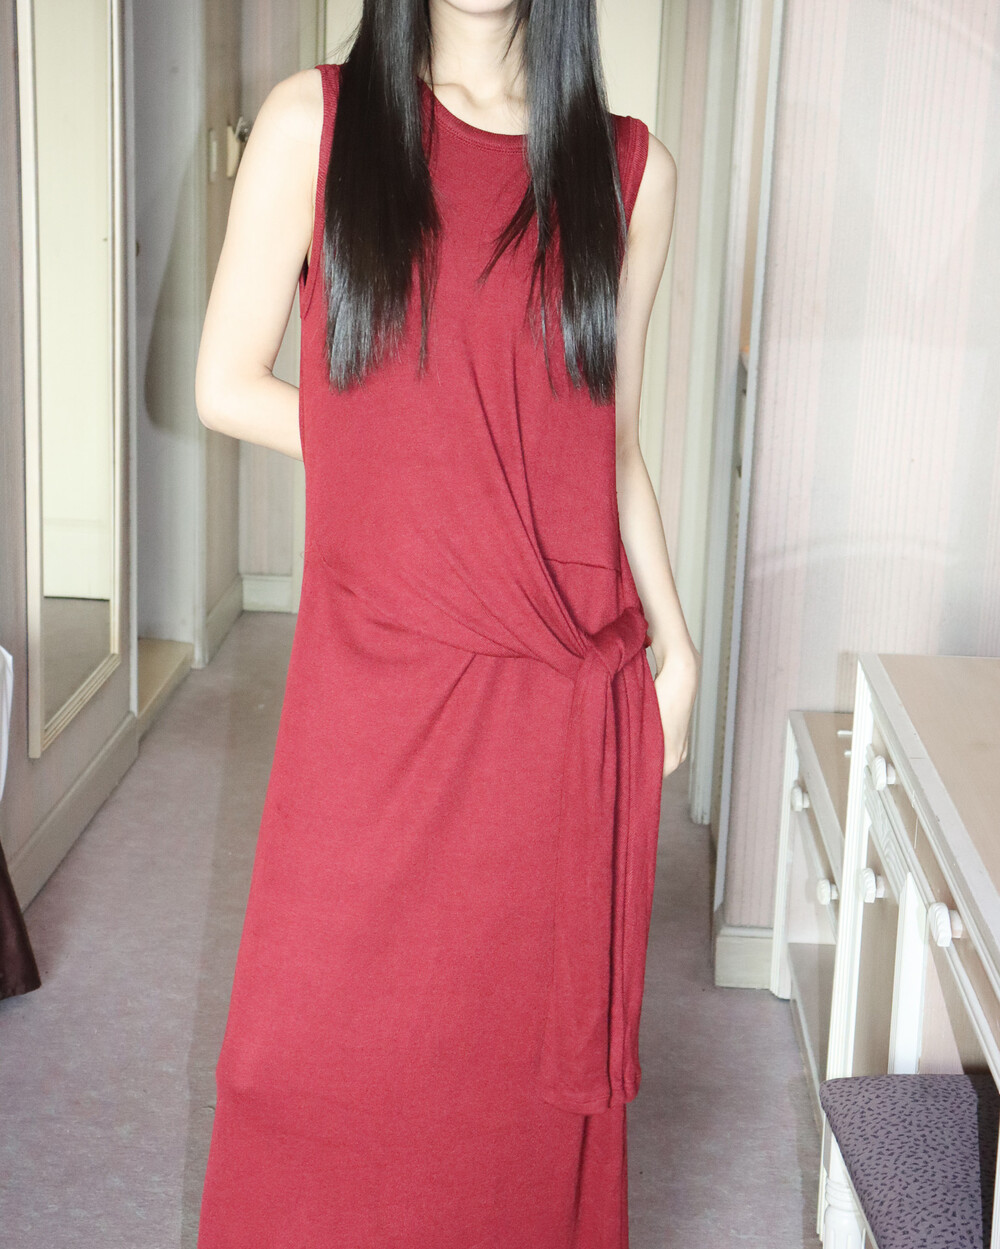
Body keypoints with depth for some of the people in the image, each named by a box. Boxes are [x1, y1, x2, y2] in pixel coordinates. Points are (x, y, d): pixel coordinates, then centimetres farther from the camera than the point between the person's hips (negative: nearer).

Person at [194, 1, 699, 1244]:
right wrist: (404, 465, -1)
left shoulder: (627, 164, 6)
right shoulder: (314, 122, 1)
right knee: (326, 1052, 8)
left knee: (538, 1048, 12)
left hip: (569, 696, 2)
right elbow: (227, 385, 2)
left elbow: (614, 449, 11)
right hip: (374, 682, -1)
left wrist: (673, 642, 7)